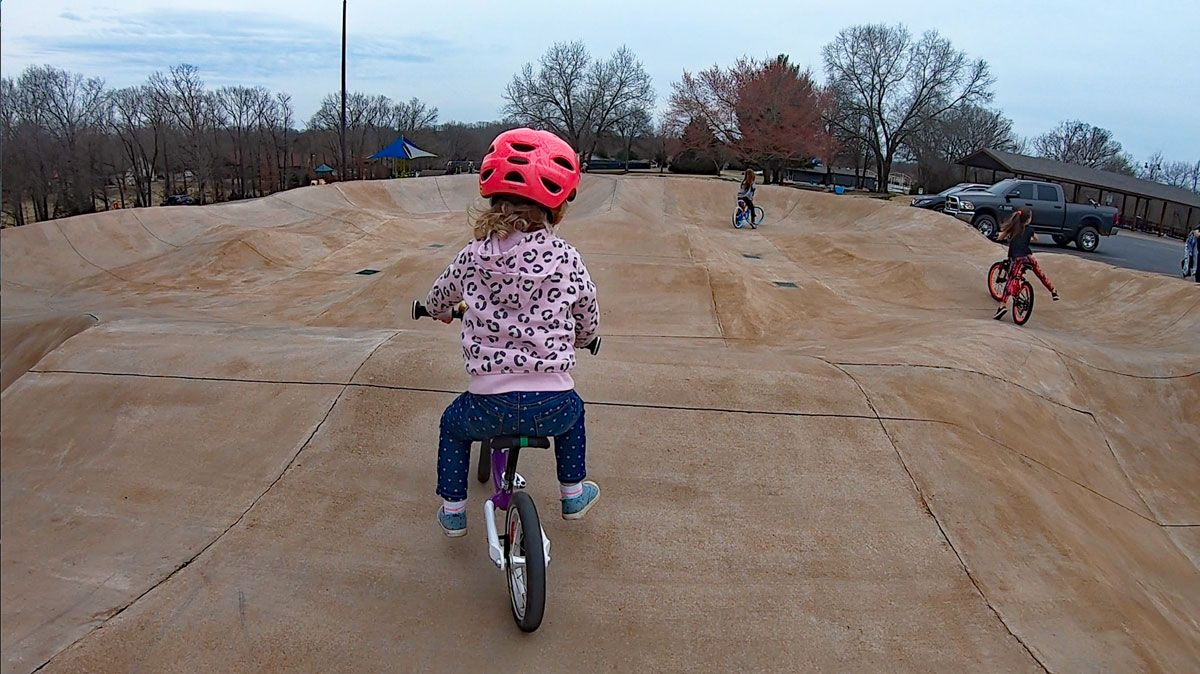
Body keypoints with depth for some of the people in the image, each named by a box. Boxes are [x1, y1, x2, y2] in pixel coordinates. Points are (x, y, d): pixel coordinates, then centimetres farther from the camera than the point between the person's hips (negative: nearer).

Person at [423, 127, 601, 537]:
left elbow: (437, 301, 18)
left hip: (490, 406, 0)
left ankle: (453, 510, 39)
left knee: (453, 425, 33)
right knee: (573, 411, 36)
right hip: (551, 406, 0)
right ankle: (572, 494, 46)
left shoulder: (474, 256, 0)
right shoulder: (565, 258, -4)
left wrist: (444, 312, 43)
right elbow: (588, 323, 9)